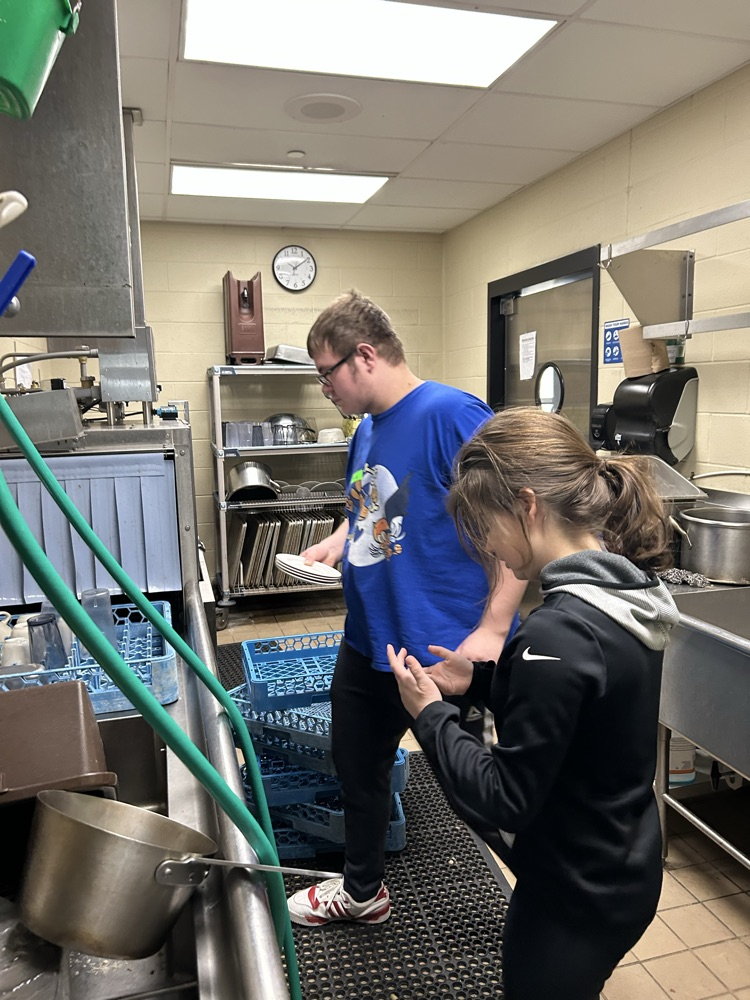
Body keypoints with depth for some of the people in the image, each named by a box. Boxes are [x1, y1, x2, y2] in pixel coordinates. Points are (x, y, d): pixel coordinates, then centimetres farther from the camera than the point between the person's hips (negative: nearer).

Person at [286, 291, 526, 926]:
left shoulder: (450, 414, -20)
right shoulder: (368, 432, 8)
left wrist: (491, 630, -26)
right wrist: (338, 541, 4)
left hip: (444, 650, -9)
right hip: (369, 642, 9)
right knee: (357, 766, 23)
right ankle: (362, 891, 49)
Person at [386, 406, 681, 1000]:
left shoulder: (558, 632, -33)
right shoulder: (628, 589, -5)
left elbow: (505, 800, -26)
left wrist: (429, 713, -16)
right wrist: (479, 678, -1)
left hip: (577, 894, -8)